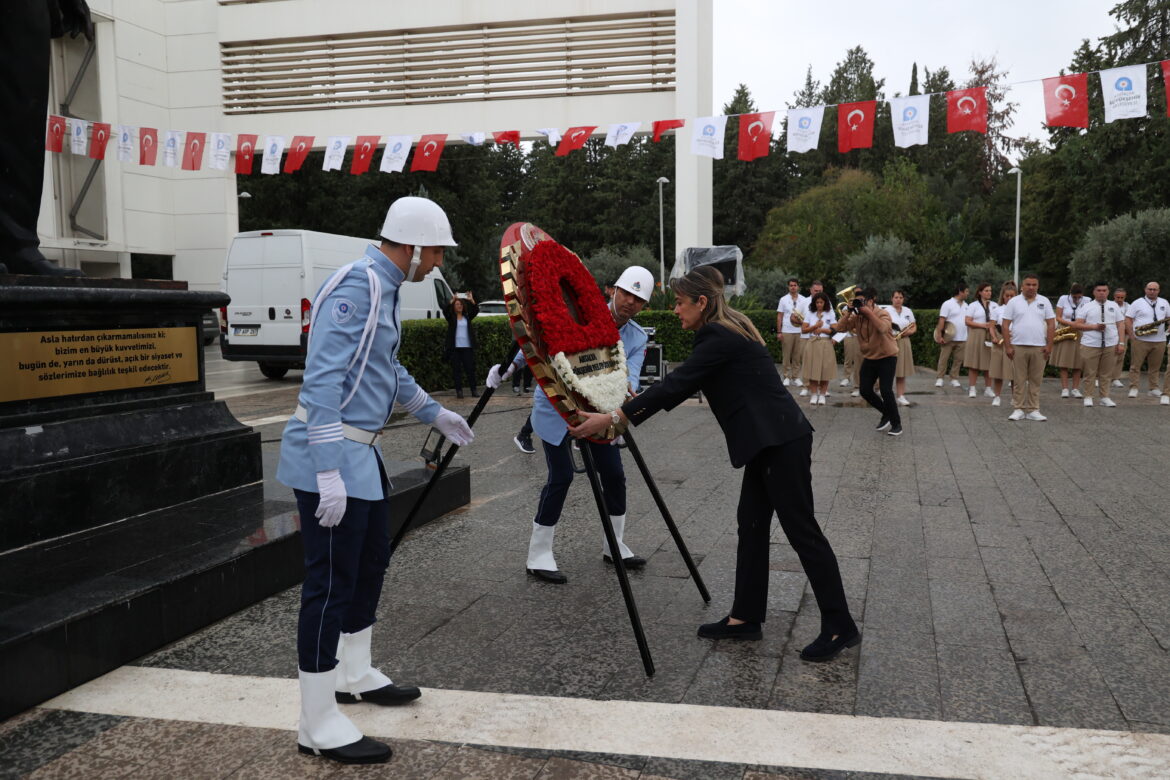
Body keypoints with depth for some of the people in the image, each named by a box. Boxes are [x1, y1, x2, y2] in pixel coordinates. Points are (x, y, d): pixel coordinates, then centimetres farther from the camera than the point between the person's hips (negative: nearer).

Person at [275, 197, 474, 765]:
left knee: (372, 560, 20)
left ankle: (354, 676, 37)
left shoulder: (384, 287, 13)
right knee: (331, 581, -5)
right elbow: (322, 378, -25)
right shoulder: (356, 286, -18)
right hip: (332, 453, -10)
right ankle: (318, 726, 6)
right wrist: (329, 469, -28)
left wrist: (434, 414, 32)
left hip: (361, 451, 10)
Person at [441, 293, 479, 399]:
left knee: (470, 368, 0)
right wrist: (452, 300, -22)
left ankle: (474, 390, 5)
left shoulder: (467, 316, 13)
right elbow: (445, 310, -10)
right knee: (457, 369, -1)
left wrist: (472, 300, -14)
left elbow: (476, 310, 1)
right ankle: (459, 391, 2)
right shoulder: (451, 317, 7)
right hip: (455, 347, -1)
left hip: (467, 346, 2)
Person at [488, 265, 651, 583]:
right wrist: (511, 366, -14)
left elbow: (631, 376, -17)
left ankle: (614, 545, 24)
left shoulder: (638, 339, 0)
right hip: (555, 407, -5)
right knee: (561, 476, -11)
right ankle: (538, 556, 1)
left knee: (614, 474, 4)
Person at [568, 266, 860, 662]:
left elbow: (677, 383, -23)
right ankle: (746, 618, 19)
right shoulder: (724, 332, 15)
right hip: (770, 441, 10)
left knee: (801, 530, -4)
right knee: (751, 525, 12)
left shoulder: (718, 337, -16)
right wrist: (639, 403, 23)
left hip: (781, 443, -10)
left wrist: (613, 417, -25)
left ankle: (840, 628, 6)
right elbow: (683, 384, 22)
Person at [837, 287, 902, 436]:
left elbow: (883, 328, -36)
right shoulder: (856, 317, -2)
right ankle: (887, 414, 25)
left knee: (886, 391, -15)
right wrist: (848, 313, -20)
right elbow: (840, 328, -10)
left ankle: (896, 423, 5)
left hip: (887, 357, -6)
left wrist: (869, 312, -35)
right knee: (865, 390, 2)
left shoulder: (882, 313, -16)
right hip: (869, 358, 6)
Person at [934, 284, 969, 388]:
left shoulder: (965, 306, 14)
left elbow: (967, 320, 20)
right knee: (943, 359, -2)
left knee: (958, 360, 6)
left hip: (962, 339, 6)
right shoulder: (948, 304, -6)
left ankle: (954, 379, 13)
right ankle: (939, 378, 5)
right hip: (949, 338, -6)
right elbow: (941, 321, -11)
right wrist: (939, 336, -18)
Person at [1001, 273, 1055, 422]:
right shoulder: (1013, 302, 3)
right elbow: (1005, 325, 1)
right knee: (1019, 380, 2)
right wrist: (1007, 346, -6)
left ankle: (1033, 410, 10)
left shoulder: (1044, 302, 8)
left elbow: (1051, 324, 7)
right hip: (1018, 347, -1)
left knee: (1036, 380, 5)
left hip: (1039, 347, 1)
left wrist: (1049, 345, -1)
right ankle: (1018, 409, 8)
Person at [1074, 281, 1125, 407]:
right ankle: (1088, 397, 10)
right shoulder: (1087, 307, 5)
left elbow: (1121, 325, 9)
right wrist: (1094, 327, -13)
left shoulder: (1114, 306, 12)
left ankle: (1104, 397, 14)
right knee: (1090, 373, 2)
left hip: (1110, 345, 2)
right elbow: (1076, 325, -1)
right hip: (1090, 345, -2)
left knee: (1106, 374, 7)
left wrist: (1121, 343, 0)